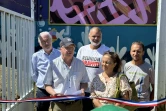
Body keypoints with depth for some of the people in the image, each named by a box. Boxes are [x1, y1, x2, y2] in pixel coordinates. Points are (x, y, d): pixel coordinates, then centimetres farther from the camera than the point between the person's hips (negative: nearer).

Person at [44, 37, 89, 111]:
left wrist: (82, 90, -5)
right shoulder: (53, 64, -1)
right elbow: (47, 85, 2)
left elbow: (84, 82, 15)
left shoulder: (80, 64, 7)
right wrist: (55, 94, -15)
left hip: (76, 104, 2)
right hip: (58, 105, -2)